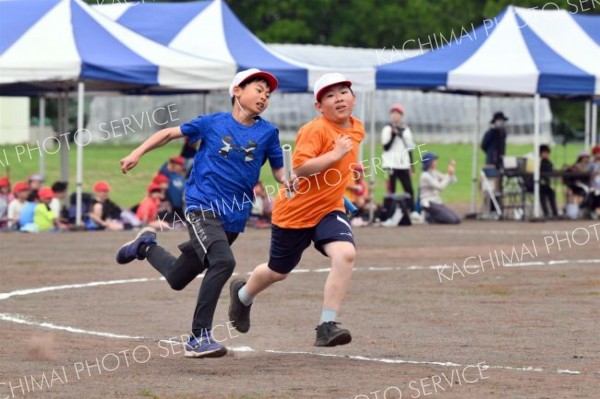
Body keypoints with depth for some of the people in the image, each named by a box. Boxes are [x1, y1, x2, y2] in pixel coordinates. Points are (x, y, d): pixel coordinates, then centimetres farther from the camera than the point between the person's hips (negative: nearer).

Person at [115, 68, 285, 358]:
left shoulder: (267, 133, 6)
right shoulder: (212, 123, 1)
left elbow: (279, 172, 11)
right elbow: (171, 133, 12)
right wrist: (137, 154, 5)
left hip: (233, 219, 4)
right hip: (201, 207, -4)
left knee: (177, 279, 14)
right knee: (223, 261, -30)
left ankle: (146, 246, 44)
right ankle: (199, 337, -26)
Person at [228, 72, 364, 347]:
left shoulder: (357, 129, 3)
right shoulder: (315, 130, -20)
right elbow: (299, 168, -32)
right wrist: (335, 154, -33)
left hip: (329, 210, 5)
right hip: (295, 211, -5)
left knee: (345, 254, -25)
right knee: (278, 271, 14)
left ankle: (327, 326, -23)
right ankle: (243, 294, 49)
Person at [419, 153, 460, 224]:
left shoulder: (435, 173, 11)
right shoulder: (425, 176, -15)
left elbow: (452, 180, 10)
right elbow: (440, 187, -23)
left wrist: (451, 172, -8)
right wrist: (448, 174, -20)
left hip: (437, 202, 9)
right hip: (429, 204, -9)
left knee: (457, 219, 0)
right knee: (452, 220, -20)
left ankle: (432, 216, 10)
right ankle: (429, 217, -1)